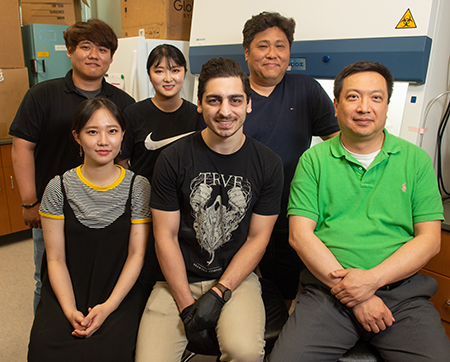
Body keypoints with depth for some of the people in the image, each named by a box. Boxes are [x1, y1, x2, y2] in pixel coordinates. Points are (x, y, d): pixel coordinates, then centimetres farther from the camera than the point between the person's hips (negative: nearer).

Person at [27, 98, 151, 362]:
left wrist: (108, 307, -14)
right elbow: (56, 259, 0)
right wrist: (70, 310, -13)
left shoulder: (138, 186, -3)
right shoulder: (59, 188, 0)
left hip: (121, 291, -1)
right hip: (68, 293, 2)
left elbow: (137, 254, -4)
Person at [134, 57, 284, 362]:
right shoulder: (173, 159, -5)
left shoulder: (268, 165, -3)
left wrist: (218, 293, -10)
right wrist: (187, 305, -9)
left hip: (237, 278, 0)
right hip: (178, 281, 0)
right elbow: (166, 236, -4)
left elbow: (257, 238, -1)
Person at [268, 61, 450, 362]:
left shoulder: (416, 160, 9)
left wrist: (372, 279, -12)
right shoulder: (314, 160, 4)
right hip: (327, 289, -1)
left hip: (403, 291, 2)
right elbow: (300, 235, -3)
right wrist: (355, 298, -10)